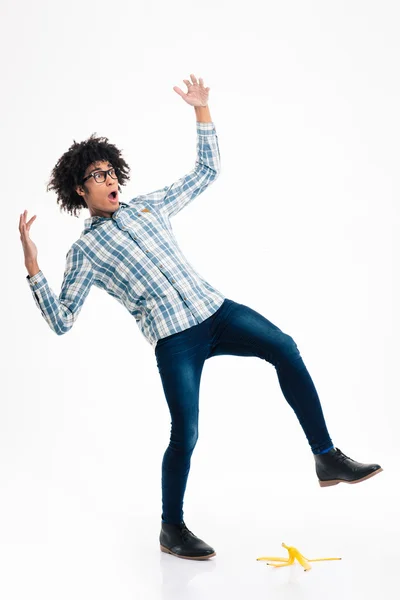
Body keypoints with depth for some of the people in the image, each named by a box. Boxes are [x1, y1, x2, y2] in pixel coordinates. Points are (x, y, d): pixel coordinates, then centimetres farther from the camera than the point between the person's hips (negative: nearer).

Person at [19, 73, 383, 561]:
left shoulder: (148, 206, 18)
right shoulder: (84, 251, 6)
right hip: (173, 338, -4)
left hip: (214, 310, 4)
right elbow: (61, 321, 0)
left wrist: (202, 111, 17)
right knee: (185, 433, -12)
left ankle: (327, 458, -11)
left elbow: (207, 171, 23)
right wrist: (32, 266, -10)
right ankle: (172, 528, 12)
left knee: (283, 347, -20)